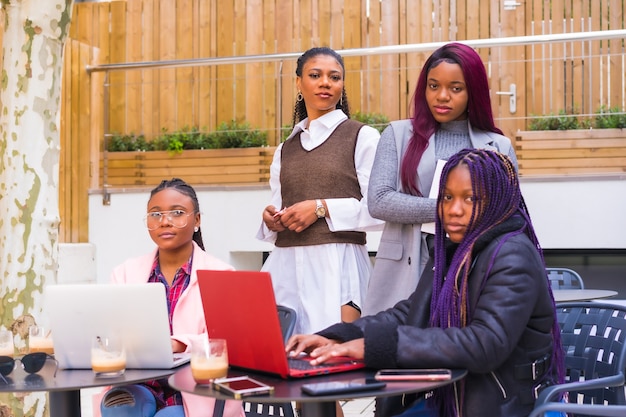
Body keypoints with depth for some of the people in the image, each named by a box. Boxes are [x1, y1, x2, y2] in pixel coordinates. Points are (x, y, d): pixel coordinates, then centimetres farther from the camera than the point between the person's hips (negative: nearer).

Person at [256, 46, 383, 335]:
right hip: (286, 264, 4)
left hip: (338, 261, -4)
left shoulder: (362, 137, 2)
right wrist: (270, 219, 2)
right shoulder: (285, 150, 18)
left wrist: (323, 208, -12)